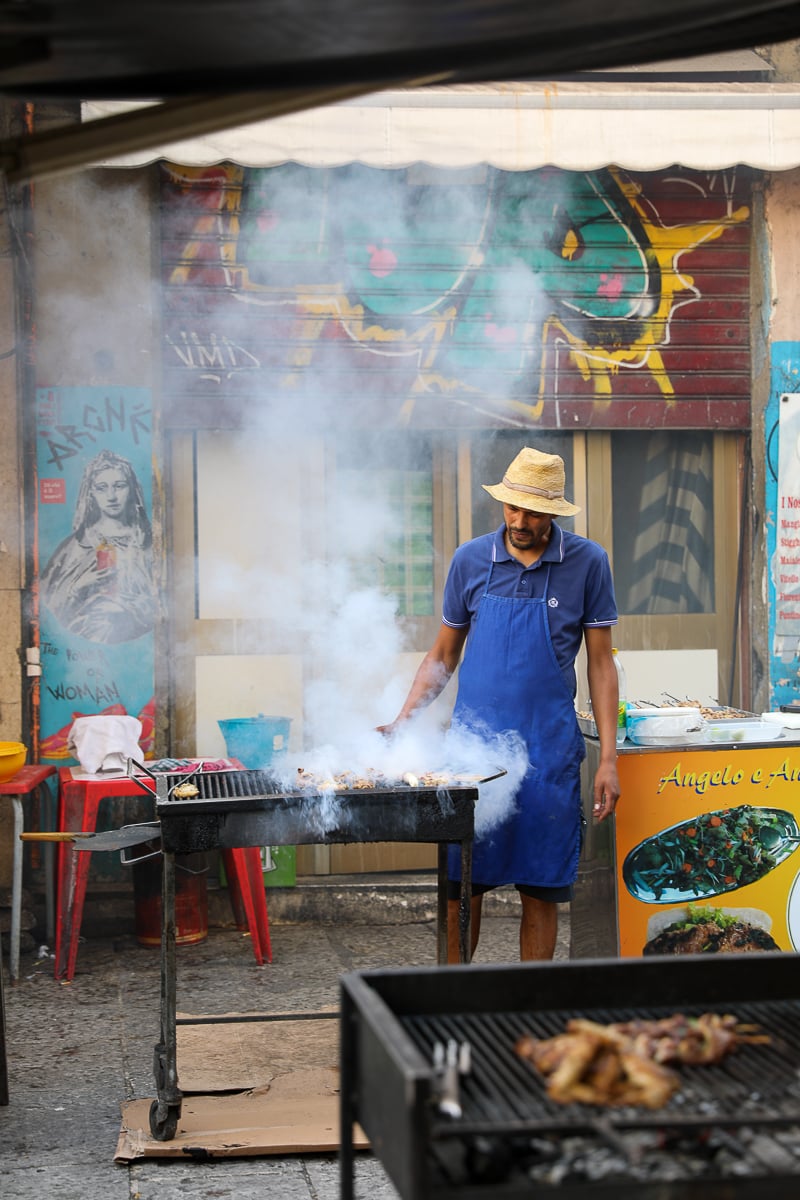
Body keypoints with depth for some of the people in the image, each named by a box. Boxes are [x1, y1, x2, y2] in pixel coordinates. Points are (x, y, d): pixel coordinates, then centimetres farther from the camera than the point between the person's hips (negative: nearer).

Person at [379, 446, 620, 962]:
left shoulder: (587, 562, -1)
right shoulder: (470, 560, 3)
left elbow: (600, 662, 2)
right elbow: (443, 656, 12)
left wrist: (608, 759, -4)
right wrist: (403, 721, -2)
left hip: (549, 750, -1)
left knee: (541, 891, 4)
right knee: (462, 887, 3)